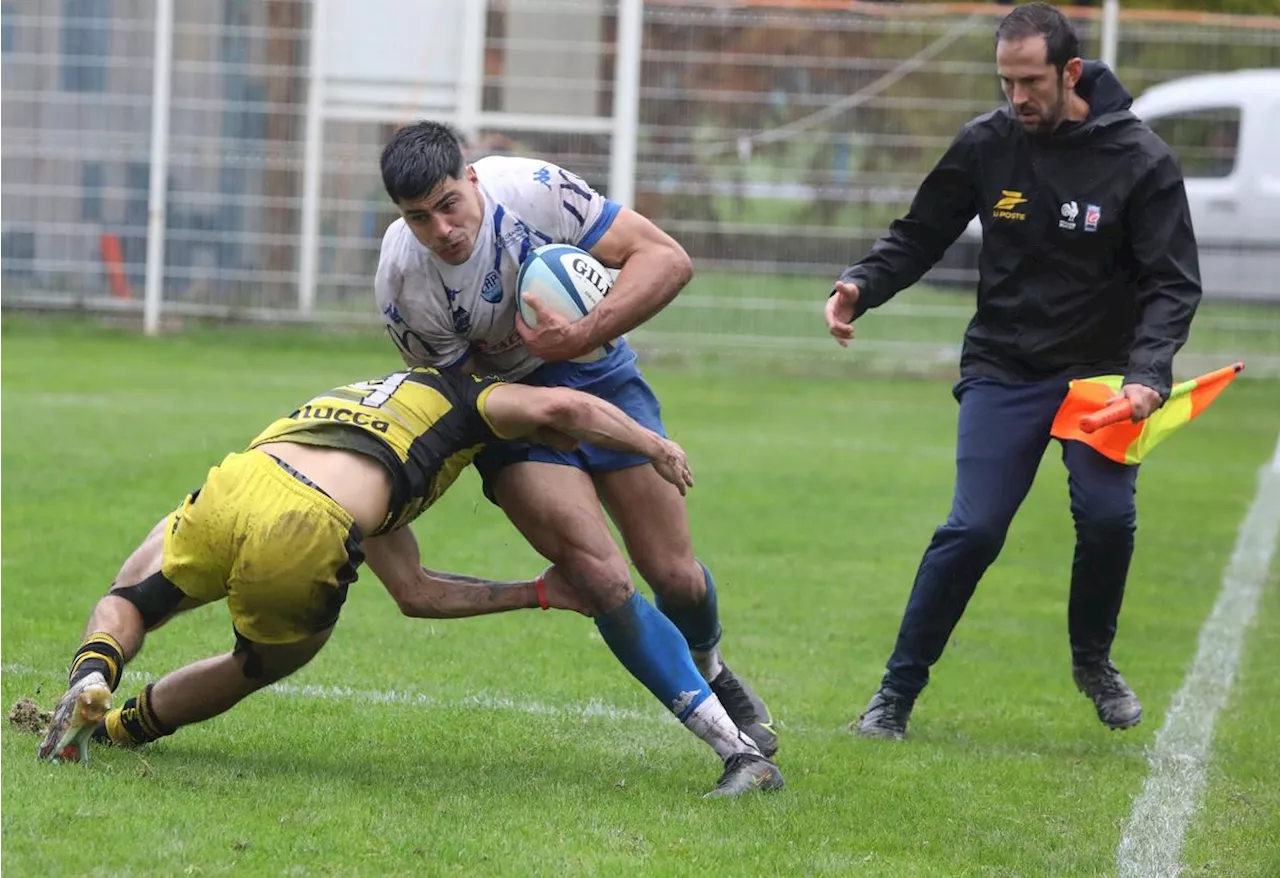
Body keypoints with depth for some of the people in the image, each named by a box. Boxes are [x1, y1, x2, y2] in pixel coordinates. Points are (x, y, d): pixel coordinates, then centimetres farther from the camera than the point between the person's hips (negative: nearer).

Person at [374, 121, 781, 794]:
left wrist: (585, 335, -34)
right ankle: (738, 751, -13)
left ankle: (712, 673, 40)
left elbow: (666, 258, -23)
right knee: (601, 578, -20)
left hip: (595, 372, 1)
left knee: (674, 575, 2)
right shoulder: (401, 283, -25)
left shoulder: (533, 189, -26)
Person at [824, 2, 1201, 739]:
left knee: (1108, 517, -17)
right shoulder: (986, 145, -6)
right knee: (974, 528, -11)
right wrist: (861, 285, -15)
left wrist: (1148, 374, -25)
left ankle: (1093, 661, 12)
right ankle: (899, 689, 3)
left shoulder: (1141, 159, -10)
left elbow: (1173, 283, -10)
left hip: (1099, 371, 0)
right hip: (1002, 370, 0)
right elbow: (920, 236, 4)